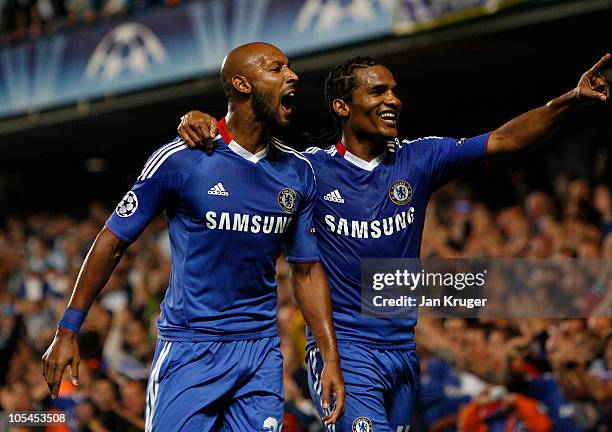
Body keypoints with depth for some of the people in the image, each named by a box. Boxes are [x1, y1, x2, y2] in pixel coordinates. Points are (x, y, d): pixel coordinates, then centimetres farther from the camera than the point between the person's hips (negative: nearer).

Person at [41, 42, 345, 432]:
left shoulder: (298, 172, 7)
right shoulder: (180, 160, -8)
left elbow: (307, 270, 13)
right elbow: (114, 241, -1)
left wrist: (332, 358, 6)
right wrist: (67, 331, -1)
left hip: (261, 349, 4)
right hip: (189, 351, -4)